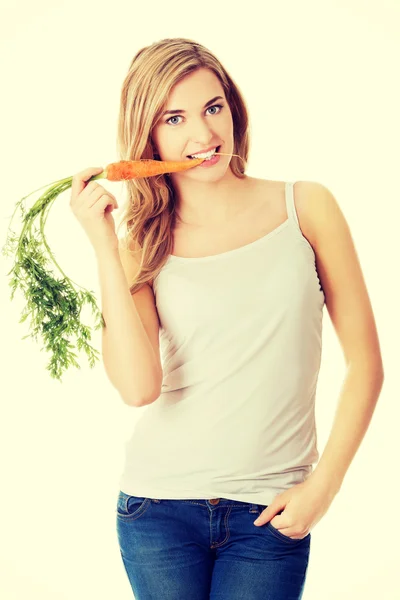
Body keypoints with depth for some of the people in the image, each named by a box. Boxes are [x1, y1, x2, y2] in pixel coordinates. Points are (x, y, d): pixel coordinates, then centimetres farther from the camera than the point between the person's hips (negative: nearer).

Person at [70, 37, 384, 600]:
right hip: (160, 506, 1)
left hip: (269, 512, 0)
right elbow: (138, 386, -15)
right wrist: (104, 247, -15)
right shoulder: (143, 242, 0)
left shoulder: (304, 207, -2)